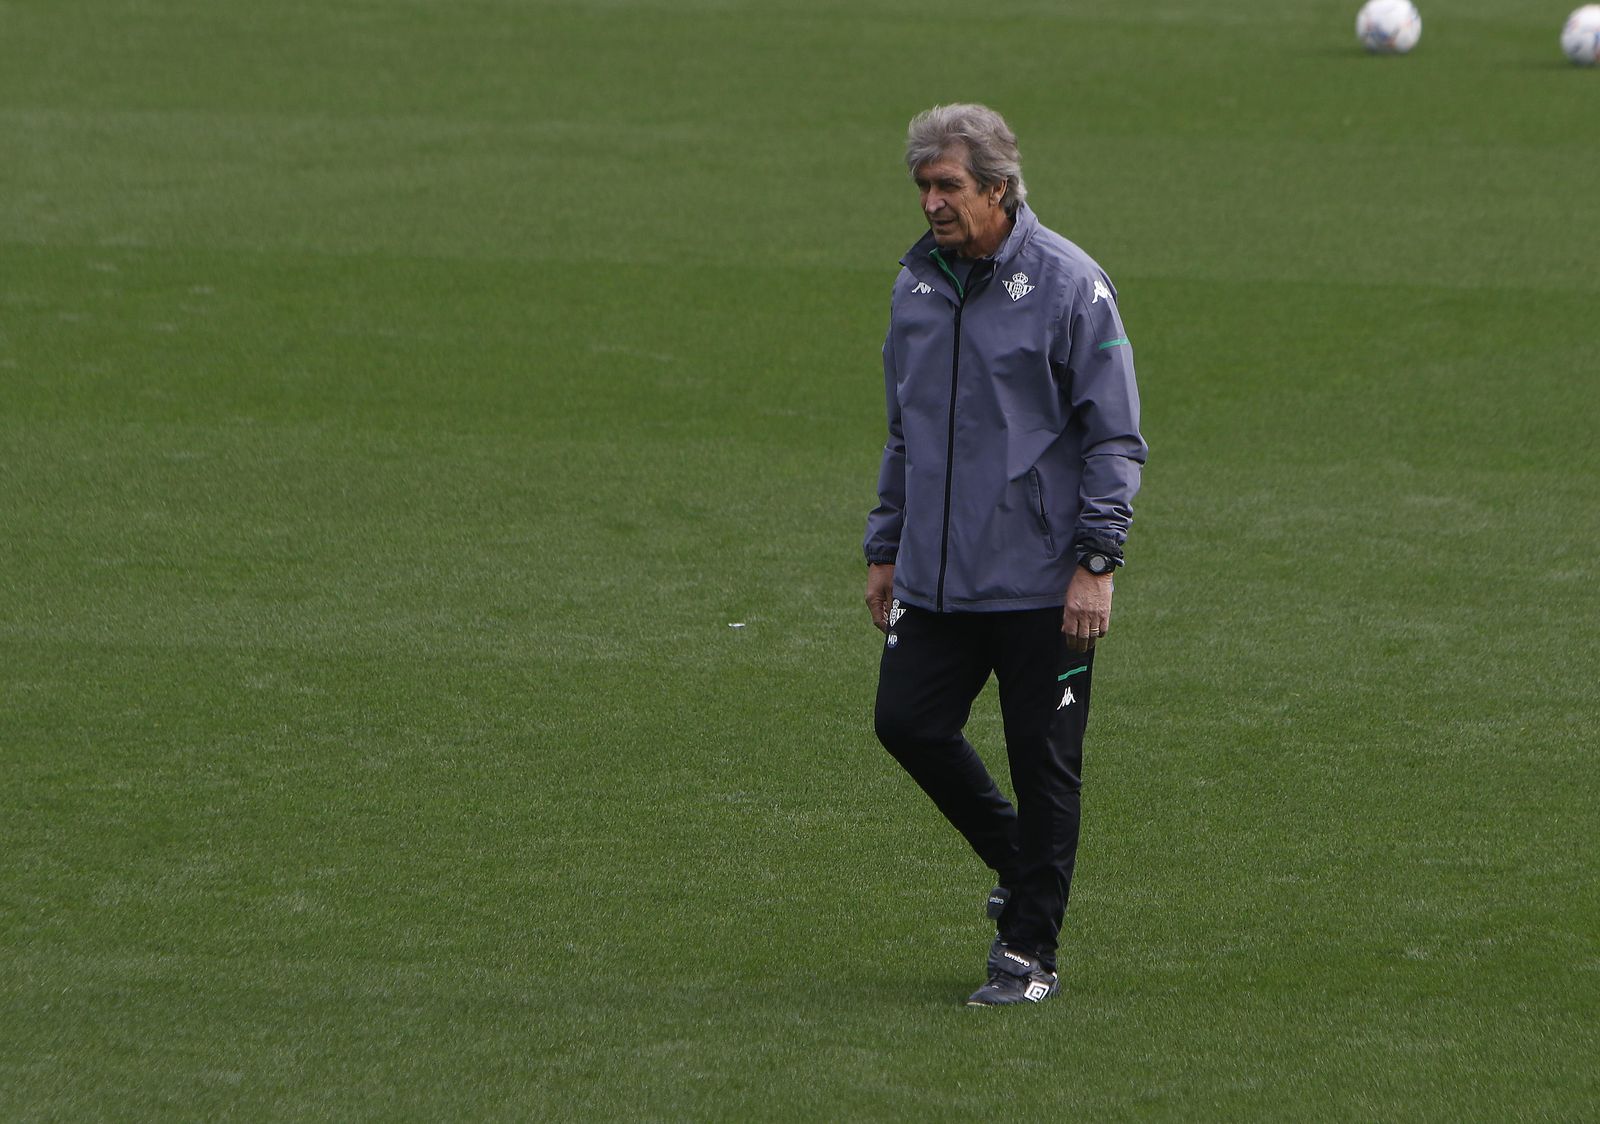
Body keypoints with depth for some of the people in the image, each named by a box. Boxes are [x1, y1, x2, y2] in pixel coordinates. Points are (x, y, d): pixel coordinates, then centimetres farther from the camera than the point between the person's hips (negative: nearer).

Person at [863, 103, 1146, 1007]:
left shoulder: (1069, 284, -9)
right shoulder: (918, 283, 10)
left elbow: (1115, 438, -9)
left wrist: (1096, 562, -14)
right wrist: (885, 548, 18)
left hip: (1040, 583, -6)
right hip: (936, 577, 6)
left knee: (1043, 760, 0)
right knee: (908, 723, 1)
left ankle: (1031, 950, 9)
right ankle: (1020, 865, 24)